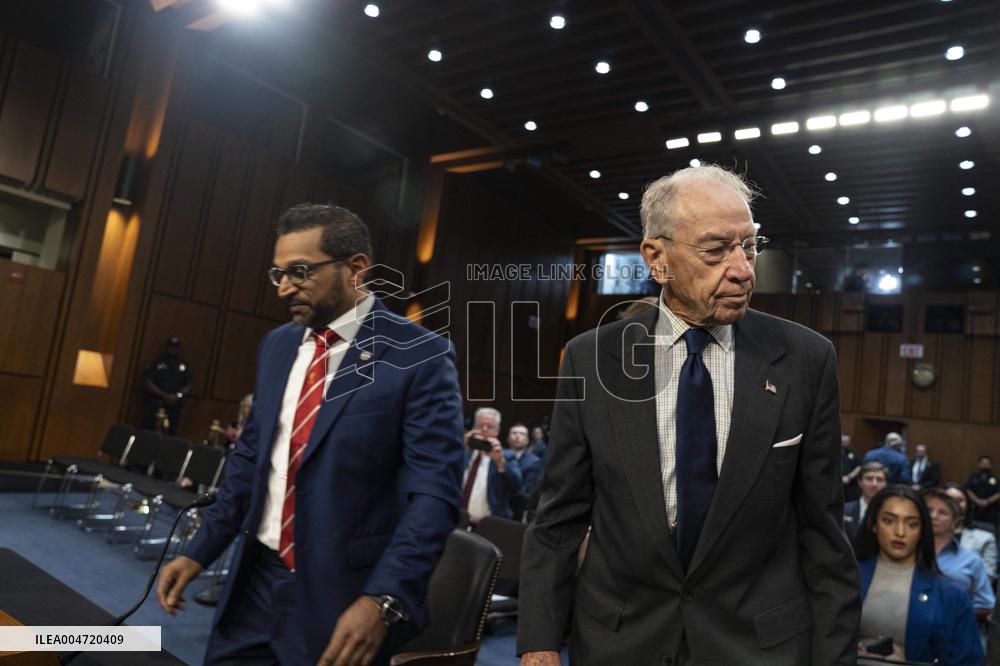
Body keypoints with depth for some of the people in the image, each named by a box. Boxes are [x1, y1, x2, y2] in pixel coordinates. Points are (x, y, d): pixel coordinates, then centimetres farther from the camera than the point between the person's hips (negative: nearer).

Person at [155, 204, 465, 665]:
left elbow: (434, 491, -17)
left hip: (343, 595, -5)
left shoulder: (420, 355, -14)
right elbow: (250, 457, 14)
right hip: (255, 579, 6)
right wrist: (199, 552, 11)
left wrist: (382, 599, -25)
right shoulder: (275, 346, 7)